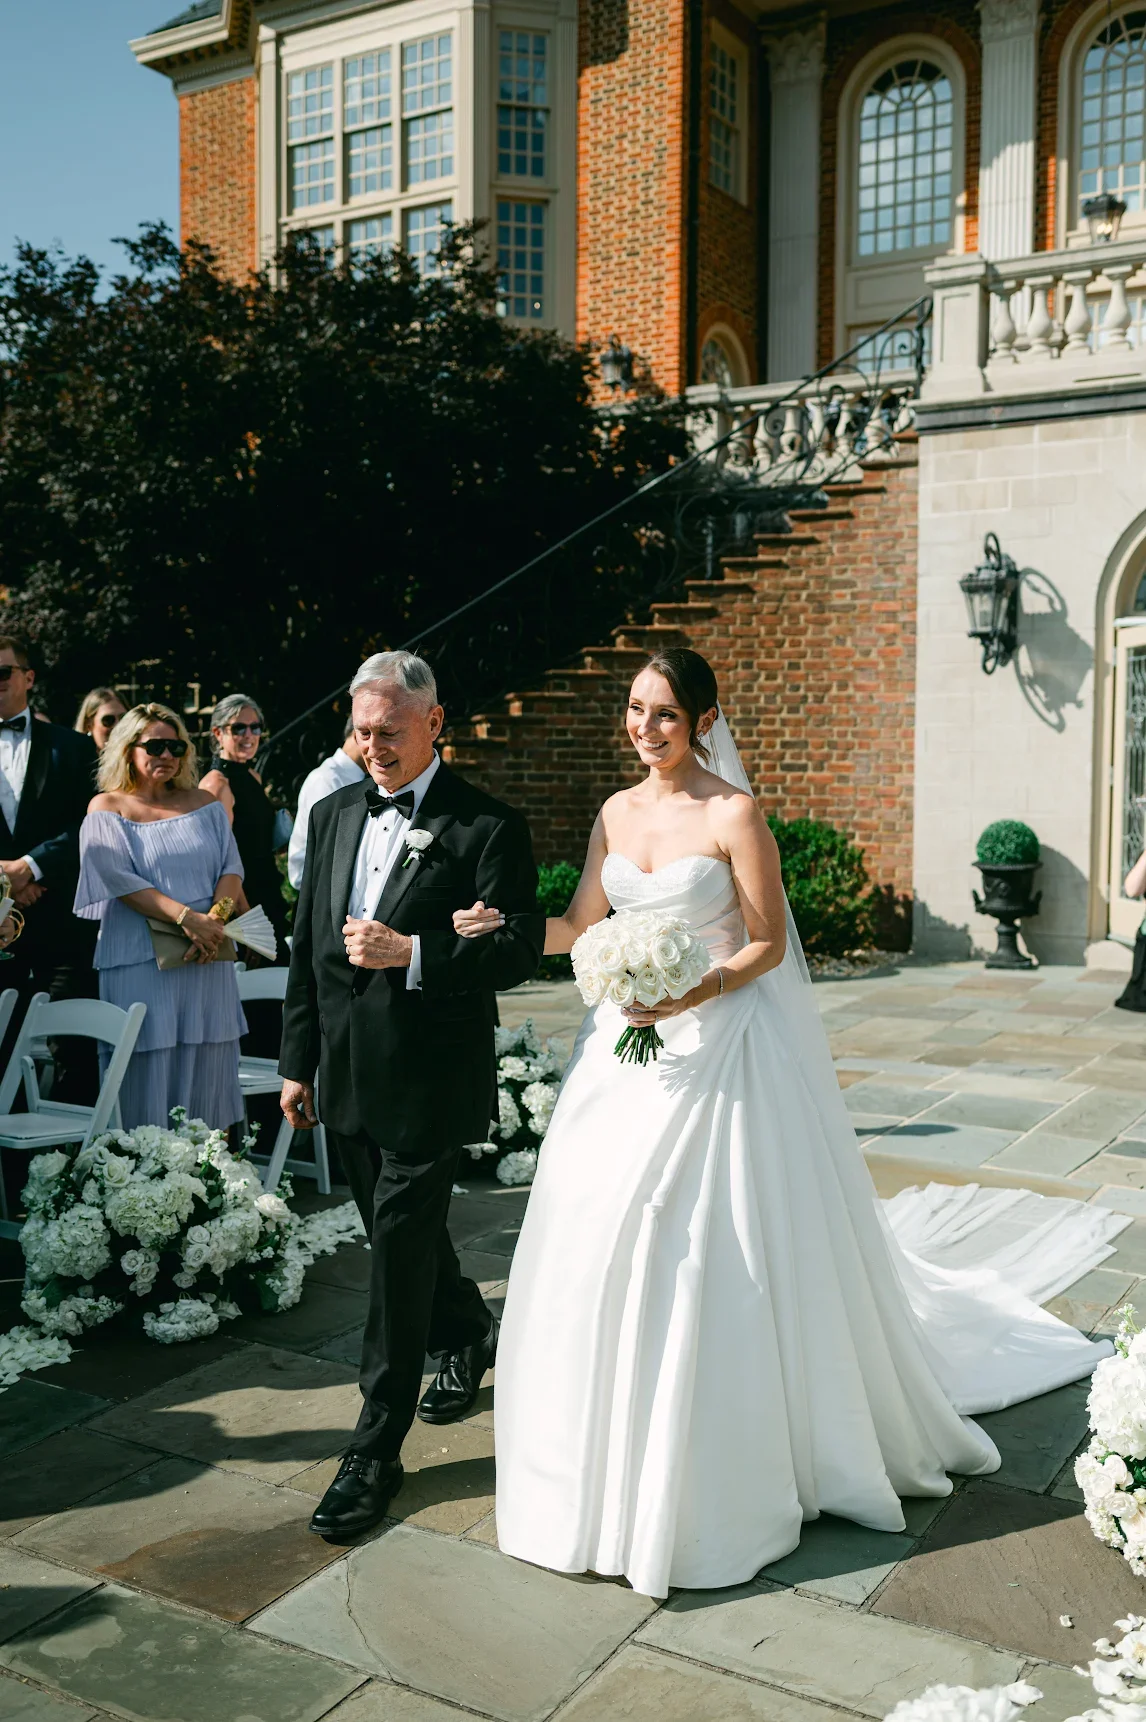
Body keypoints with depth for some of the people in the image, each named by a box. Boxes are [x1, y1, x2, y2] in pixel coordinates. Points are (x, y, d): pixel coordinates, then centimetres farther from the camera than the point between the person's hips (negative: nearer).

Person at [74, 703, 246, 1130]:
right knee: (148, 1069, -1)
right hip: (141, 962, -3)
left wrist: (216, 919, -15)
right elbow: (122, 881, -9)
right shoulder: (107, 808, 3)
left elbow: (231, 867, 5)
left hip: (207, 959, 3)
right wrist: (187, 917, -20)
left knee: (206, 1068, 5)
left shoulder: (203, 804, 13)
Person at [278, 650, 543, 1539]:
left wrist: (410, 953, -23)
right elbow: (309, 946, 13)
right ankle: (470, 1338, 47)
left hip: (429, 1075, -6)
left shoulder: (488, 826, -9)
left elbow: (521, 946, -13)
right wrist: (299, 1059, 13)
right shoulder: (334, 815, 10)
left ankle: (377, 1452, 9)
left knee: (400, 1244, -3)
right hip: (347, 1073, 7)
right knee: (400, 1231, 20)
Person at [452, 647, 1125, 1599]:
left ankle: (713, 1474, 18)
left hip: (719, 1047, -6)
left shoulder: (734, 814, -10)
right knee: (606, 1236, 9)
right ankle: (614, 1463, 29)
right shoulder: (616, 812, 8)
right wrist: (503, 924, -5)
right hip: (629, 1048, 6)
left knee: (714, 1254, -2)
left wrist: (692, 995, -23)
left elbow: (768, 946, -9)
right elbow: (580, 927, 10)